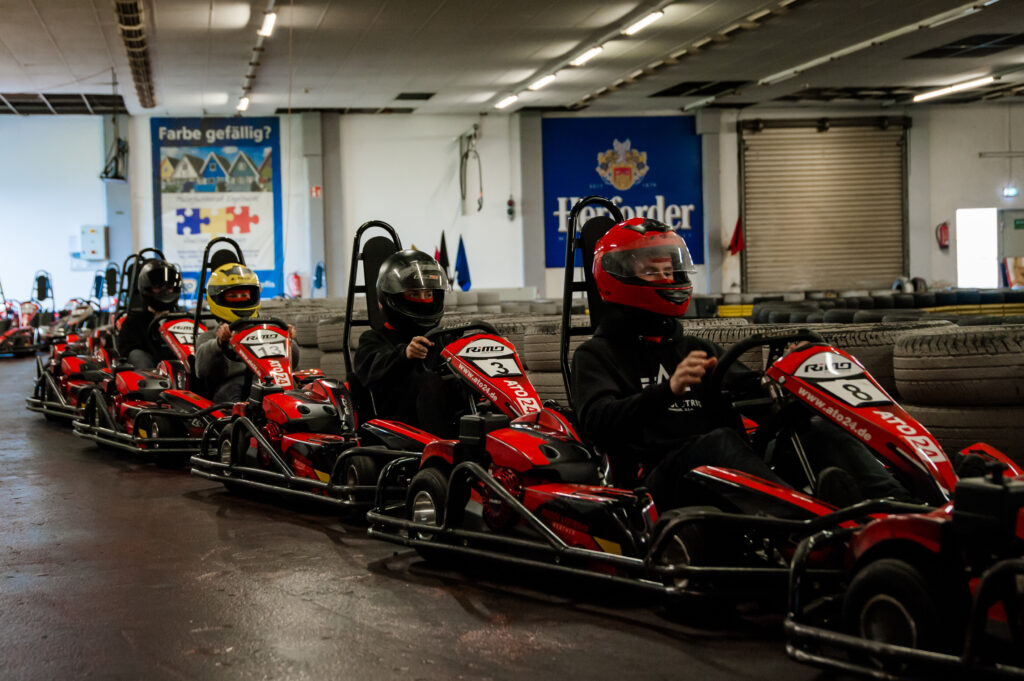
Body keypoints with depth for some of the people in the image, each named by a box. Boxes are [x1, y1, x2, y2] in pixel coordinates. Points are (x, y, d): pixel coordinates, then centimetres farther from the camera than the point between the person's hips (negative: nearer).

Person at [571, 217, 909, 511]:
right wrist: (669, 390, -26)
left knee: (822, 432, -17)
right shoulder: (597, 355, 11)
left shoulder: (697, 349, 30)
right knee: (720, 442, -36)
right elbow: (599, 423, -10)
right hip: (657, 477, -5)